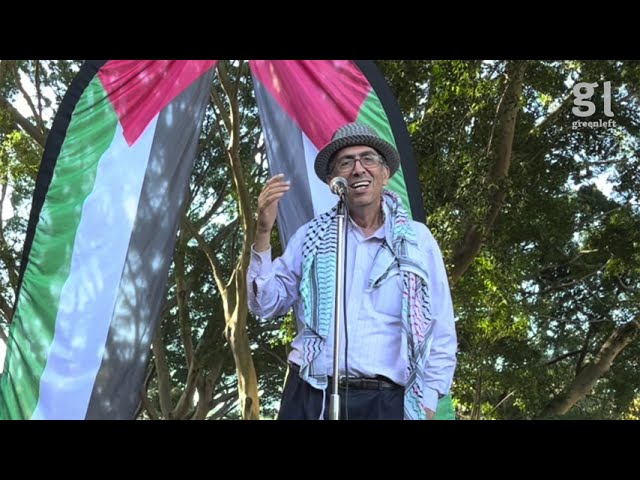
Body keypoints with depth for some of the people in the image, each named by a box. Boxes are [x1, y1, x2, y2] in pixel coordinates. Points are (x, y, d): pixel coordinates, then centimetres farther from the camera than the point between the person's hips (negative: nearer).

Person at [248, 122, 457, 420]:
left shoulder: (417, 240, 5)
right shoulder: (312, 236, 8)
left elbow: (440, 334, 7)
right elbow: (266, 305, 6)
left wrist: (426, 403, 1)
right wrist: (263, 233, -4)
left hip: (384, 402, -1)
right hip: (309, 397, 1)